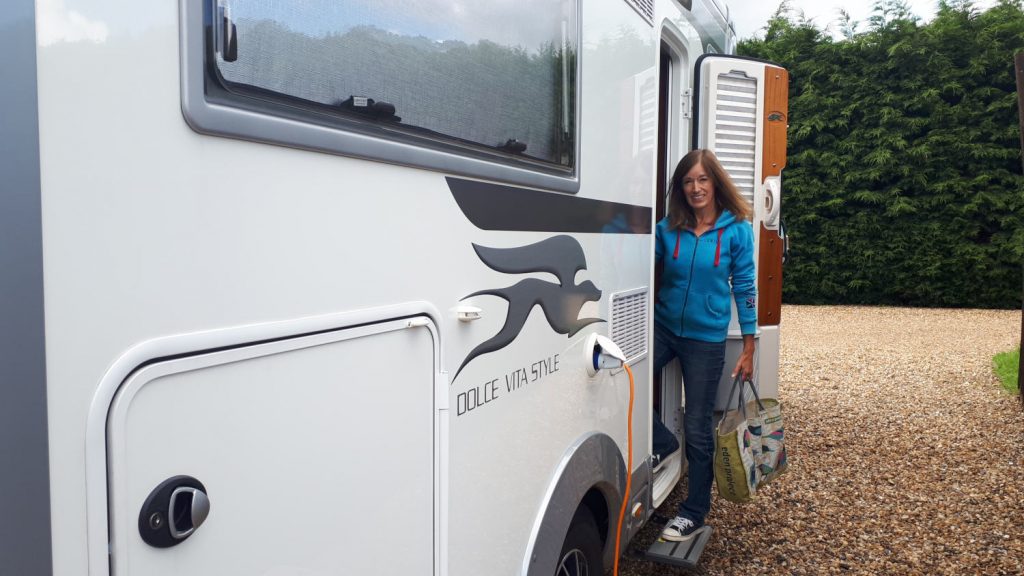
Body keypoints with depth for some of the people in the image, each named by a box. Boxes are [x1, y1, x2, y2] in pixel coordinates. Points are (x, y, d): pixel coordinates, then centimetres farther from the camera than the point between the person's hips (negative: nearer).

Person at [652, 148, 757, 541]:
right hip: (662, 328, 3)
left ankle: (694, 512, 24)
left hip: (706, 338, -2)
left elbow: (744, 288, -3)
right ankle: (663, 444, 17)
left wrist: (748, 349, -3)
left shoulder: (737, 229, -6)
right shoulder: (667, 228, -1)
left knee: (697, 428, 6)